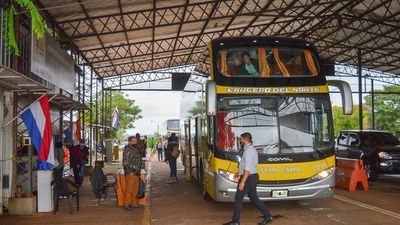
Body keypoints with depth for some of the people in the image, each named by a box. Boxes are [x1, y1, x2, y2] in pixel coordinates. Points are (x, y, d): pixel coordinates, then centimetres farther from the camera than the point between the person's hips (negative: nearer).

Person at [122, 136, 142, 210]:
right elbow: (125, 162, -17)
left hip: (136, 173, 9)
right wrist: (130, 171, -19)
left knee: (135, 189, 13)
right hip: (130, 173, -9)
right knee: (129, 189, -5)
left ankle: (133, 203, 22)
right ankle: (127, 204, 3)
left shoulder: (136, 149, 15)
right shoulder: (127, 150, -12)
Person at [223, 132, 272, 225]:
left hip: (248, 178, -10)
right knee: (254, 198, 14)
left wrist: (242, 182, -25)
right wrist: (239, 172, 27)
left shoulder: (249, 150, -18)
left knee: (238, 198, -1)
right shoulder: (251, 149, 14)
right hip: (252, 177, 10)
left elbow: (247, 168, -24)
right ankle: (267, 216, 15)